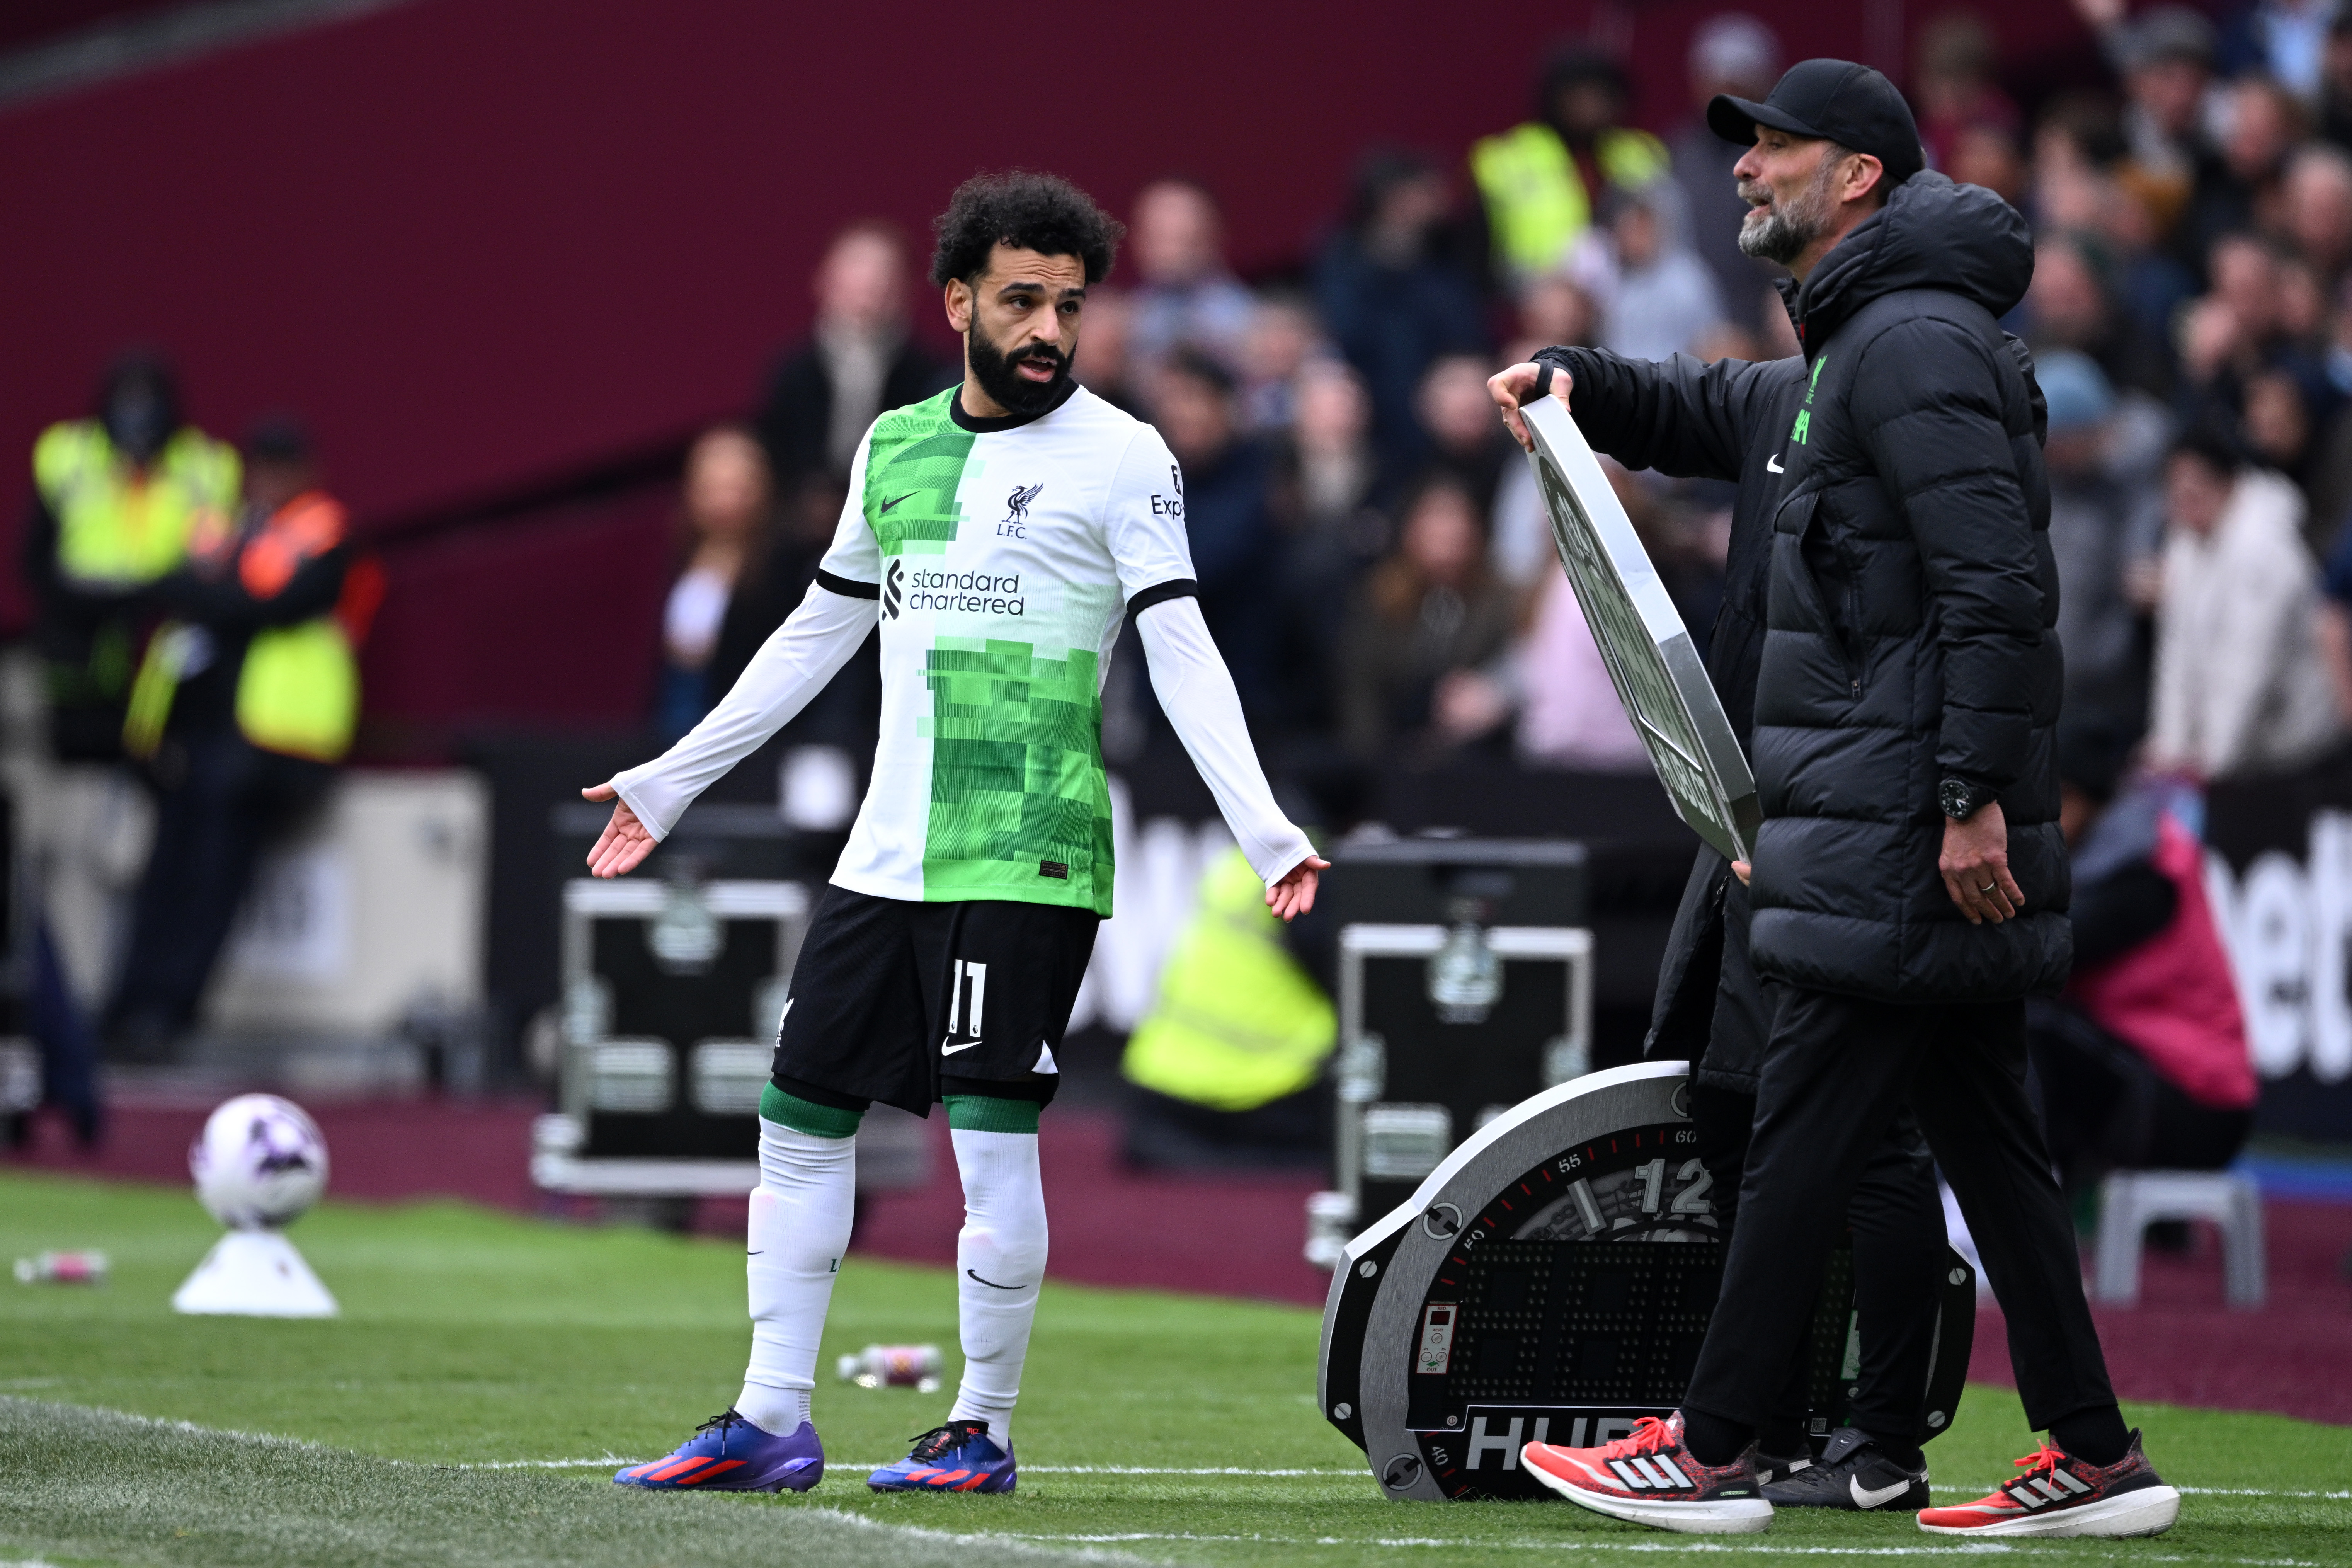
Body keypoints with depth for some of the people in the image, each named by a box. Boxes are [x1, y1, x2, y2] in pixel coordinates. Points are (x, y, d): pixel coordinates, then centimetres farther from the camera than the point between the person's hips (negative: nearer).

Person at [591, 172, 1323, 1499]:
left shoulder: (1122, 457, -3)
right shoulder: (896, 446, 14)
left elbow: (1183, 655, -9)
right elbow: (816, 638, 23)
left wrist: (1263, 828, -21)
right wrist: (668, 784, 27)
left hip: (1028, 861, -6)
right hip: (888, 852, 6)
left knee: (994, 1133, -9)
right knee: (803, 1112, 7)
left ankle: (984, 1431, 3)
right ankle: (773, 1424, 15)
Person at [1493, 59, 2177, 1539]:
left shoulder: (1914, 343, -13)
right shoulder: (1842, 357, 20)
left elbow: (2000, 583, -21)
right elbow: (1738, 416, 42)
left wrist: (1974, 796, -25)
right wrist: (1579, 383, 25)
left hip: (1900, 835, -10)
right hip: (1914, 826, 10)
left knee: (1804, 1128, -6)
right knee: (1983, 1137, 9)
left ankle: (1711, 1453, -3)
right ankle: (2094, 1457, 9)